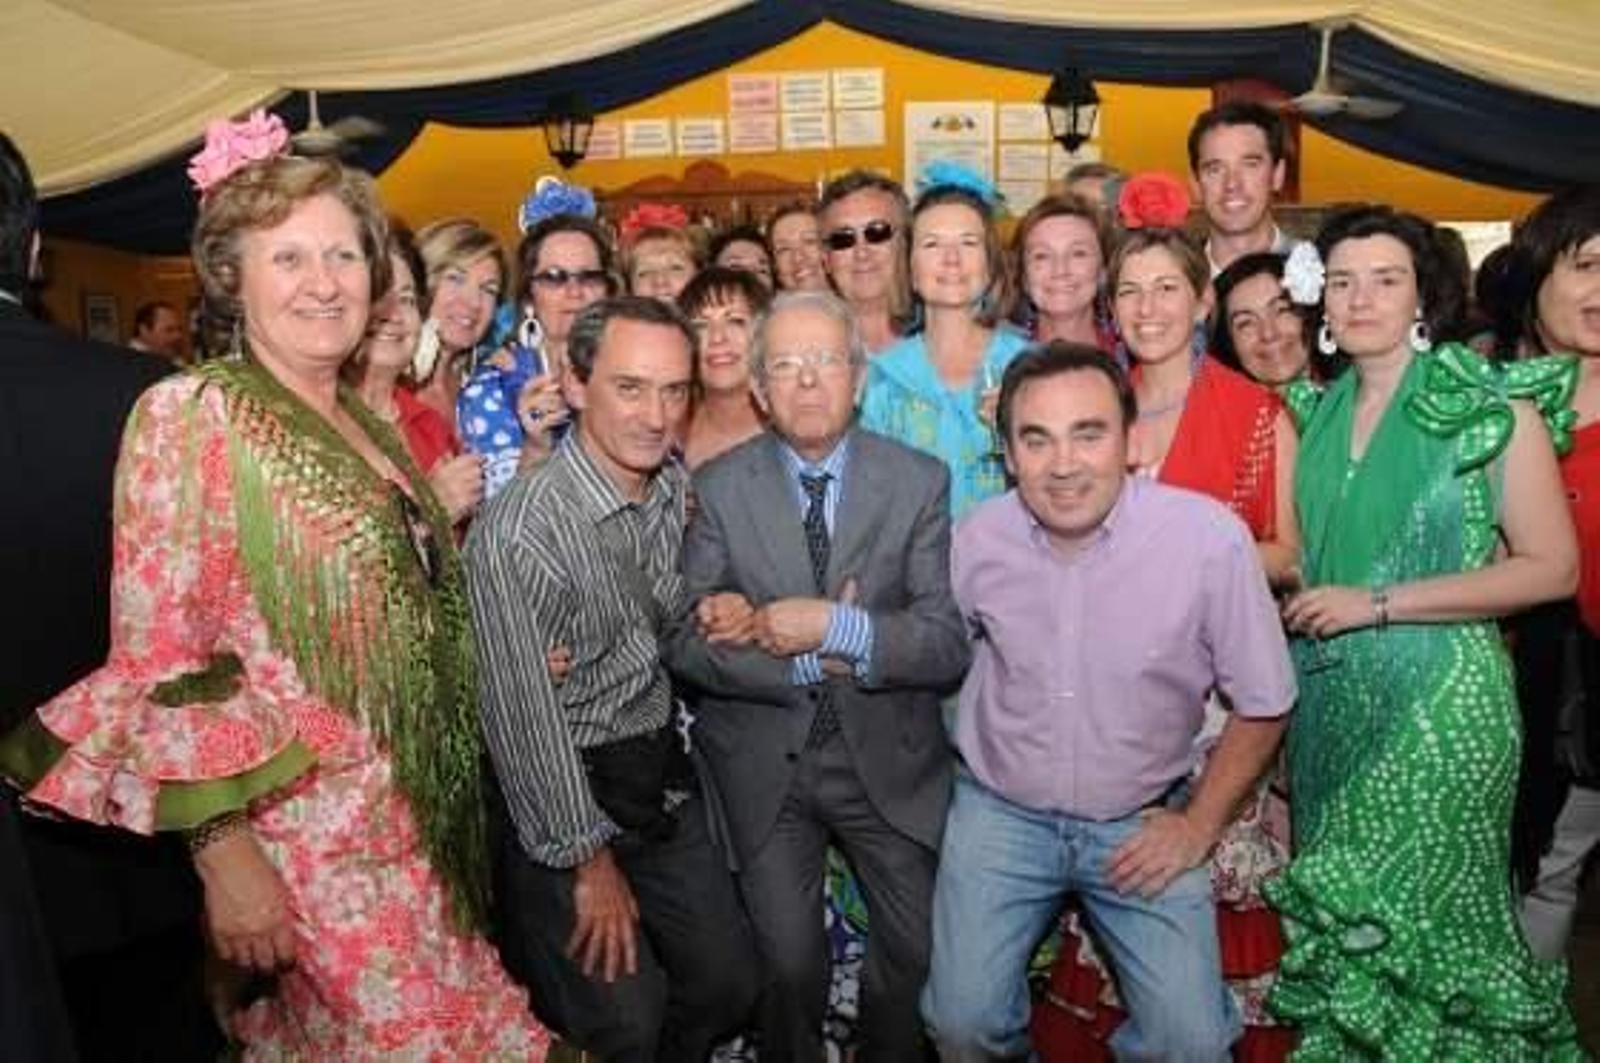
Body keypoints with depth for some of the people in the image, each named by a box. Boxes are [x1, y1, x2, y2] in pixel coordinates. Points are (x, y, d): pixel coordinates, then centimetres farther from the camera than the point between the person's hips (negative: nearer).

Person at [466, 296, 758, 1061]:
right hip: (559, 791, -6)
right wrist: (589, 860, -11)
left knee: (729, 985, 12)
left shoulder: (675, 489, -1)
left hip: (662, 774, 7)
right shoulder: (517, 532, -24)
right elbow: (522, 719, -18)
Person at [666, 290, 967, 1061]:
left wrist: (837, 628, -26)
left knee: (917, 952, 14)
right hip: (762, 760, -1)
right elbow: (685, 643, -10)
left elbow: (950, 644, -13)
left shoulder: (918, 482, -8)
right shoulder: (719, 487, -7)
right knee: (788, 962, 5)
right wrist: (809, 661, -20)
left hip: (888, 757, 1)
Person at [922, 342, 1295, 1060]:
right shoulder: (976, 540, -10)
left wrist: (1199, 825, -4)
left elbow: (1263, 703, -5)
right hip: (1000, 811, 1)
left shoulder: (1210, 538, -18)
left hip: (1142, 823, -1)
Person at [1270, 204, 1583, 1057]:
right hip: (1327, 696, 5)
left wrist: (1377, 604, -16)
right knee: (1338, 911, 14)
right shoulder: (1315, 412, 8)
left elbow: (1552, 568, -10)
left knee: (1414, 916, 2)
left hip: (1439, 697, -5)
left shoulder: (1494, 408, -6)